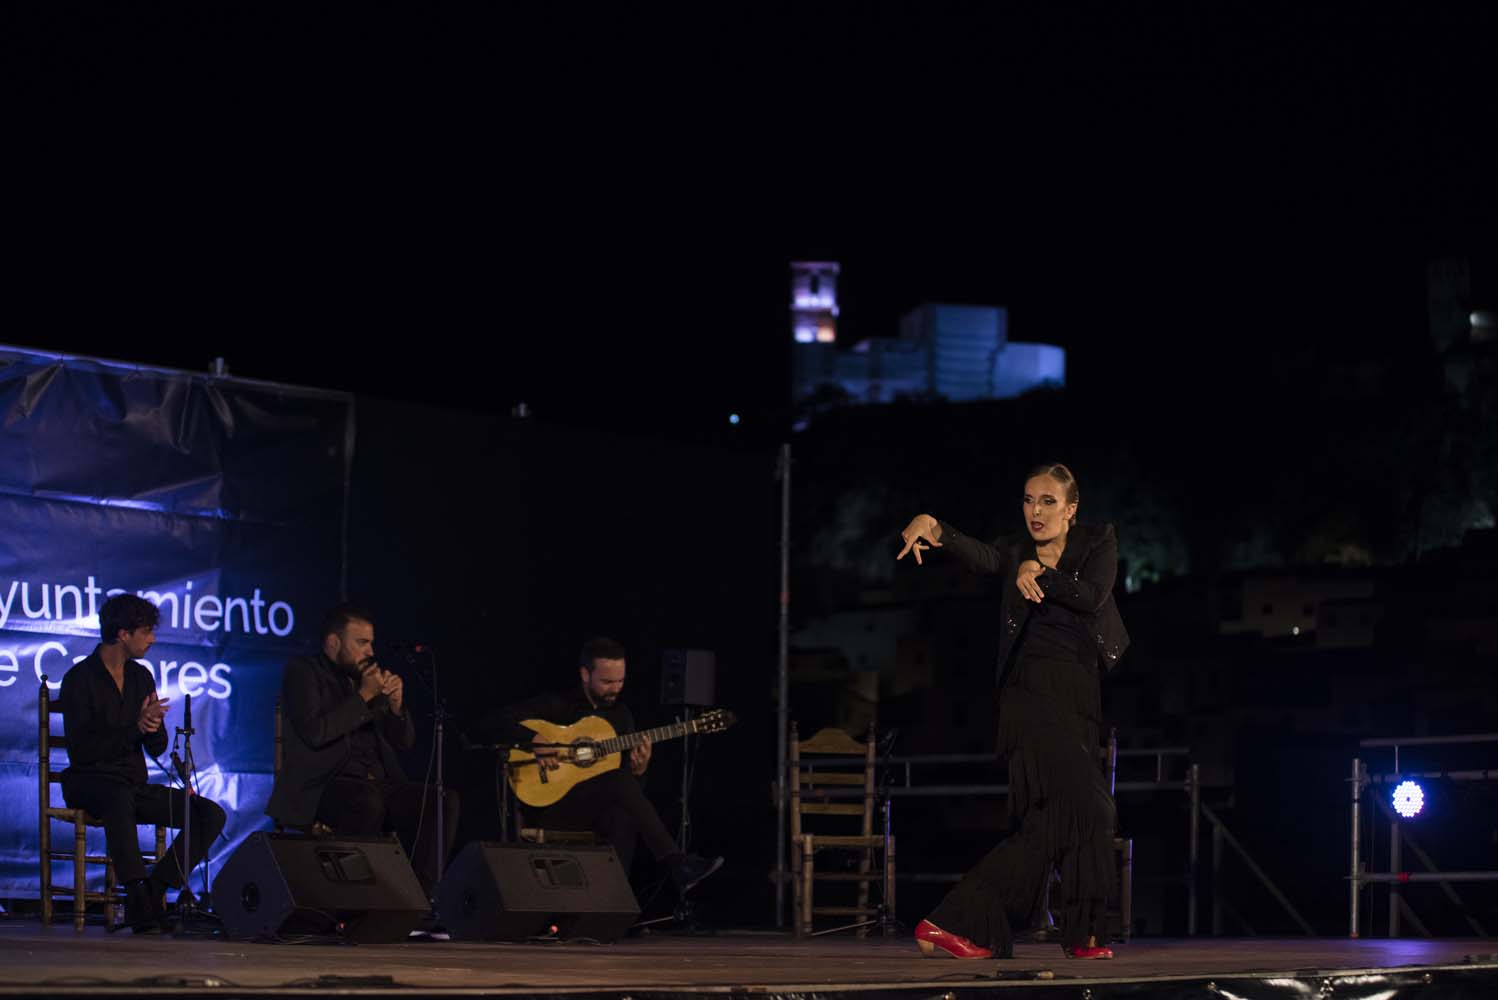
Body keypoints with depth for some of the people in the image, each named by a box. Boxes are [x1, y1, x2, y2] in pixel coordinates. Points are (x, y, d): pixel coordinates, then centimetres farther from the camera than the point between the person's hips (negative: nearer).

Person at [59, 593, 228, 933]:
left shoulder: (142, 677, 12)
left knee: (211, 814, -11)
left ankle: (155, 888, -17)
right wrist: (135, 728, -22)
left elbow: (157, 749, 13)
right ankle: (137, 894, -42)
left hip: (134, 784, 7)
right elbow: (80, 750, -18)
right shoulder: (80, 678, -8)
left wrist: (154, 725, -11)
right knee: (119, 798, -42)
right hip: (90, 782, -7)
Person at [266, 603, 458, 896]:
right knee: (367, 801, -39)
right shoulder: (302, 671, 3)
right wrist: (364, 696, -9)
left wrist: (395, 704, 0)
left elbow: (404, 741, 20)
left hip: (378, 785, 7)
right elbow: (314, 732, -14)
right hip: (321, 786, -6)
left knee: (443, 801, -17)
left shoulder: (368, 677, 21)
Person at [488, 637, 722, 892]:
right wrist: (534, 743, -23)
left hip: (597, 809, 4)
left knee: (624, 819, -35)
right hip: (550, 805, -4)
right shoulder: (556, 705, -1)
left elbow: (632, 781, 15)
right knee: (620, 781, -33)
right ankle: (677, 863, -39)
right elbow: (498, 722, -8)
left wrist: (639, 770, -9)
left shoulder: (621, 714, 14)